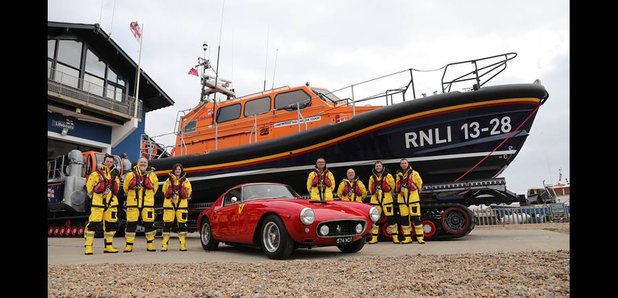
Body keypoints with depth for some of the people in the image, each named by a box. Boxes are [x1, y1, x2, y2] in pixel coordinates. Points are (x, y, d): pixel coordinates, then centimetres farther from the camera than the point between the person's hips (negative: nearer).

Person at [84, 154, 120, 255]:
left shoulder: (114, 175, 16)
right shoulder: (96, 174, 0)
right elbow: (89, 188, 0)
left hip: (112, 203, 5)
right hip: (98, 203, -5)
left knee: (111, 224, 7)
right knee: (93, 223, -8)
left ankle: (108, 246, 16)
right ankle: (88, 246, -2)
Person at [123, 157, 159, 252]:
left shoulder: (152, 175, 7)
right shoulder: (131, 175, 6)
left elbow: (155, 187, 14)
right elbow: (125, 187, 13)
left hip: (148, 203, 0)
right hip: (133, 203, 0)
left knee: (149, 223, 1)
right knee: (131, 224, 1)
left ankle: (150, 244, 12)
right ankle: (128, 245, 10)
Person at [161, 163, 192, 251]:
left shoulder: (186, 181, 12)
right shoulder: (168, 181, 13)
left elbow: (188, 194, 15)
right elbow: (165, 192, 17)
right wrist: (171, 195, 4)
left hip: (182, 204, 0)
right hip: (169, 204, 0)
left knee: (182, 224, -3)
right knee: (167, 224, -3)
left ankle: (183, 245, 3)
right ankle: (164, 245, 2)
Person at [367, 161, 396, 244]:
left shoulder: (388, 176, 3)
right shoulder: (372, 177, 11)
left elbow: (392, 186, 2)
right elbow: (371, 190, 14)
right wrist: (374, 190, 1)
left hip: (387, 199, -3)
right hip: (375, 200, 3)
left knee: (391, 218, -2)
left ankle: (395, 237, 6)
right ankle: (374, 238, 10)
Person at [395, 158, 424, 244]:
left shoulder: (414, 173, -1)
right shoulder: (399, 174, 13)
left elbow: (419, 184, 6)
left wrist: (414, 192, 10)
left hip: (413, 198, -4)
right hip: (402, 199, 4)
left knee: (416, 217, -7)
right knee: (404, 218, 4)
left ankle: (420, 237, -2)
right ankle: (407, 238, 12)